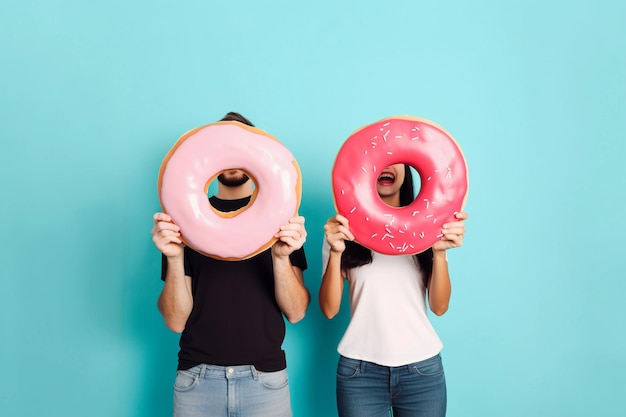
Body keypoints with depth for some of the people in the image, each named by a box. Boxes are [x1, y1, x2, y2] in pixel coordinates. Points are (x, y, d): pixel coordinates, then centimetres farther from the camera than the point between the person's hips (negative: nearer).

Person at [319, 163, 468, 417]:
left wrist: (440, 252, -16)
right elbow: (329, 310, -4)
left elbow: (439, 307, -2)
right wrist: (335, 252, -18)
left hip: (422, 368, 1)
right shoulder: (345, 228, -1)